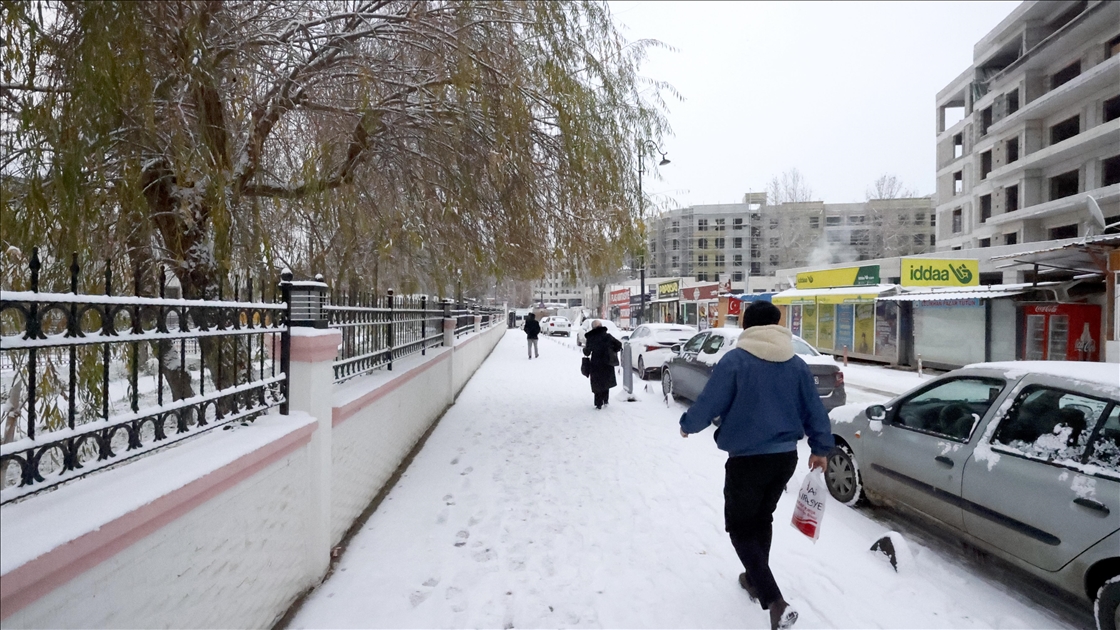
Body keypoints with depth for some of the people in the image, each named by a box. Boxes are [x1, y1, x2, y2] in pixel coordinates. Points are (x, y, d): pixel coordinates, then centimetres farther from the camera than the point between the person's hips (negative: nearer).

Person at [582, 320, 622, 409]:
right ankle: (606, 400, 17)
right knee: (606, 381, 20)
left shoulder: (590, 338, -5)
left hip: (596, 364, -1)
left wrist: (585, 347, 21)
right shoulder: (607, 336, -5)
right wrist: (612, 352, 10)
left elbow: (587, 353, 0)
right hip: (607, 363, 1)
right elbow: (619, 345, -6)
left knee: (597, 384, 9)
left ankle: (599, 404, 6)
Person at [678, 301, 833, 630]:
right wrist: (821, 449, 21)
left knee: (740, 527, 7)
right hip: (785, 457, 6)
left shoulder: (735, 360, -15)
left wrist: (687, 425, 6)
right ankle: (755, 579, 39)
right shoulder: (797, 364, 2)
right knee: (761, 519, 25)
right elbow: (814, 410, 8)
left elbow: (708, 404, -14)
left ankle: (775, 601, -5)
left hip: (747, 459, -6)